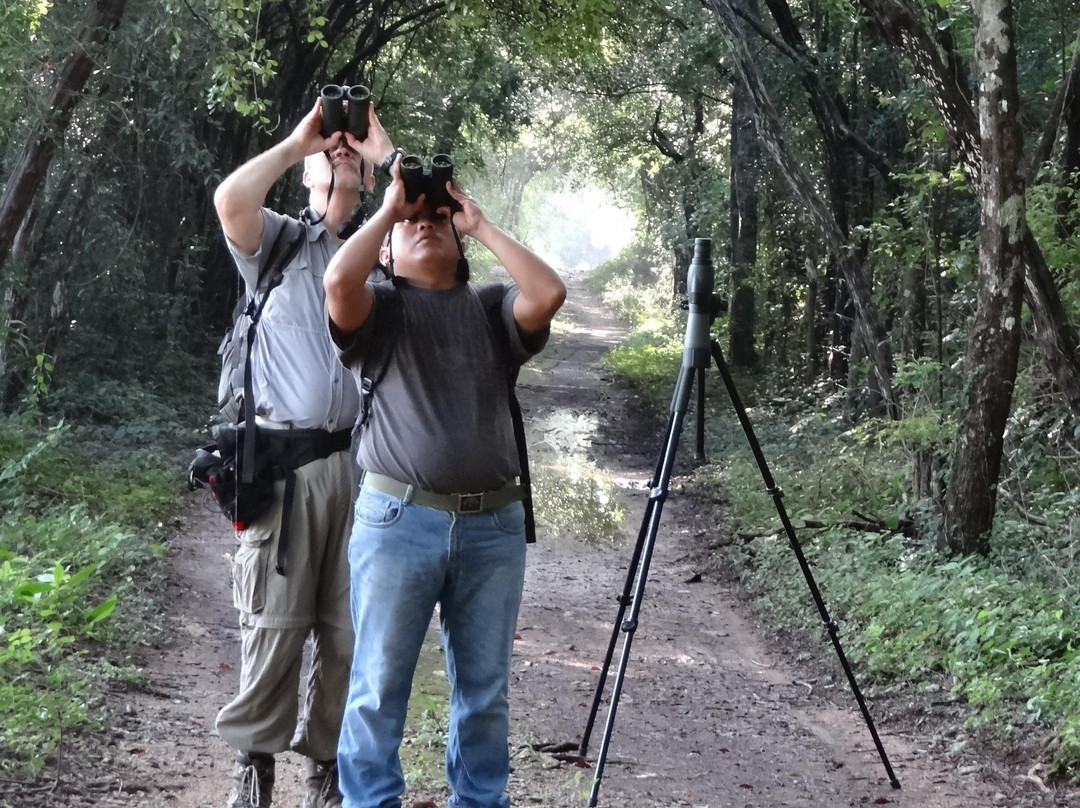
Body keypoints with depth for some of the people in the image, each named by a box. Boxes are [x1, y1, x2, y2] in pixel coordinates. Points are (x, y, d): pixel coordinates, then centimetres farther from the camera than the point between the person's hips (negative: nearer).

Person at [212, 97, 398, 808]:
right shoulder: (276, 240, 10)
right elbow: (230, 201, -11)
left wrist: (384, 151, 2)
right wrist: (297, 139, -2)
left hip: (364, 461, 2)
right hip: (283, 460, -2)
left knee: (349, 627, 4)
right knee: (274, 620, -2)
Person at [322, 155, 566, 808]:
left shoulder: (493, 310, 13)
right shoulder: (380, 312, 7)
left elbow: (550, 294, -7)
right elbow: (338, 280, -16)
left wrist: (481, 224, 2)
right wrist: (387, 208, 0)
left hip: (494, 524, 2)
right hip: (398, 520, -2)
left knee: (486, 690, 10)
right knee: (379, 687, 2)